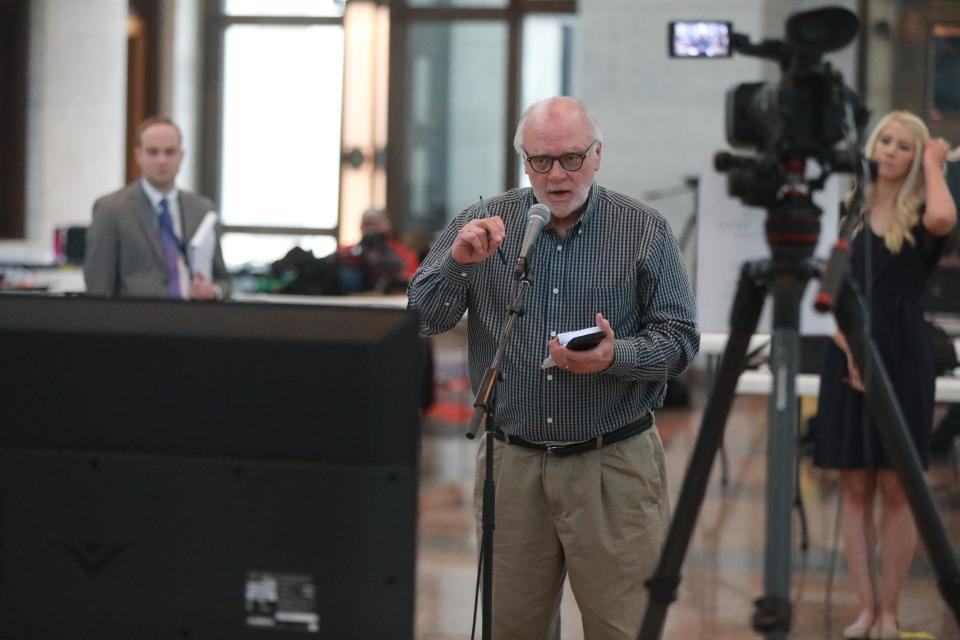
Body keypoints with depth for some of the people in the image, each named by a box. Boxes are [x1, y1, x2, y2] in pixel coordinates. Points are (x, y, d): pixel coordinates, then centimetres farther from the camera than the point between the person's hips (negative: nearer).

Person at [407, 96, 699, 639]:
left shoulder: (645, 231, -1)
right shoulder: (485, 225, 4)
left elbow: (679, 339, -3)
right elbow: (421, 320, 2)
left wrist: (614, 356, -22)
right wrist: (458, 262, -17)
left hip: (613, 465, -2)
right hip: (513, 463, 2)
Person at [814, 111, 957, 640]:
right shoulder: (850, 211, 10)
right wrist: (850, 350, -9)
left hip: (903, 357, -3)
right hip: (848, 355, 3)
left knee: (895, 488, -1)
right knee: (856, 488, 2)